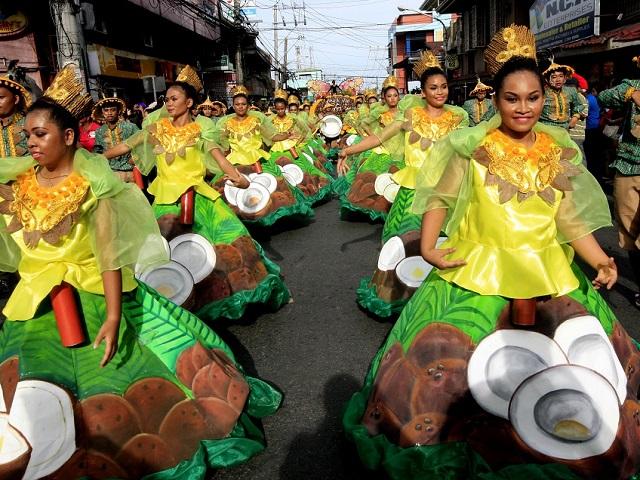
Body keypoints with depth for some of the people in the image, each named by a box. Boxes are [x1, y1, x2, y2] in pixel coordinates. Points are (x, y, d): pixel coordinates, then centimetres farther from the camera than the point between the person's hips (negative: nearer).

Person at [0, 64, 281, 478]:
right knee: (35, 398, -2)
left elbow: (108, 251, -18)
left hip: (98, 290, -3)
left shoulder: (92, 183, -10)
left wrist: (113, 315, -26)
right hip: (38, 299, 4)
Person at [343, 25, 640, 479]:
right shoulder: (474, 146, -4)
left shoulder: (560, 151, 5)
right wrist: (428, 246, -13)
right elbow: (441, 198, -1)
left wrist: (600, 259, -7)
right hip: (476, 264, -3)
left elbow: (570, 218, 5)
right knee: (446, 354, -9)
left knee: (585, 351, 3)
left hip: (548, 269, 4)